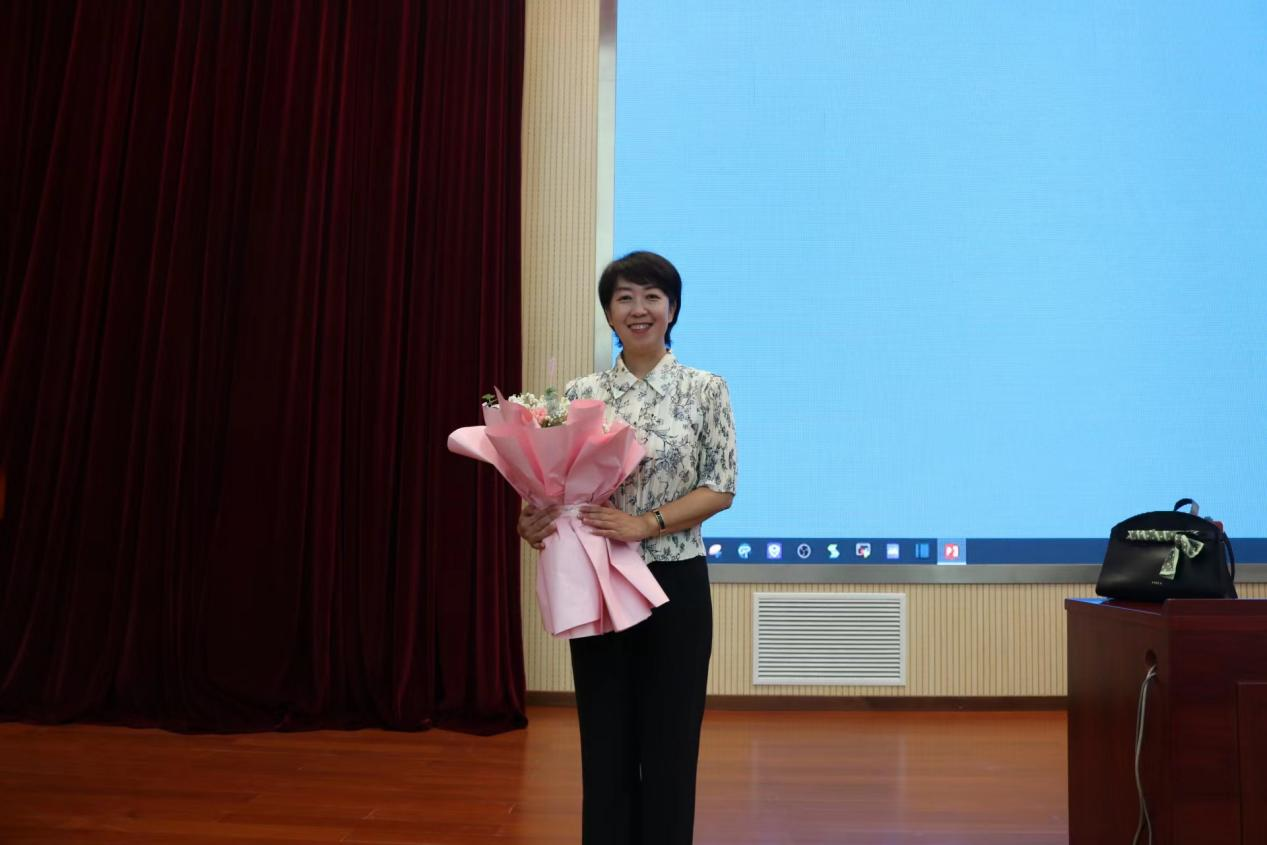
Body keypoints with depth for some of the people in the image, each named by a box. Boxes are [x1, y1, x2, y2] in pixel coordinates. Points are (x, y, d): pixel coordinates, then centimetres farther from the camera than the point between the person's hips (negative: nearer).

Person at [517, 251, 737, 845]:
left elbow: (721, 488, -7)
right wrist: (535, 517, -17)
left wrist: (644, 524, -18)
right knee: (605, 745, 12)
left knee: (670, 746, 8)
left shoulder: (705, 389, -2)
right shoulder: (579, 393, 4)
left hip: (676, 586, -2)